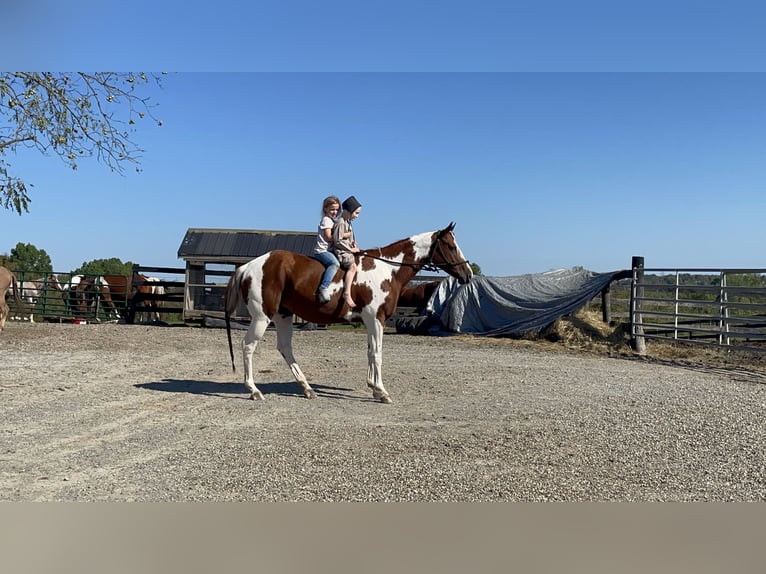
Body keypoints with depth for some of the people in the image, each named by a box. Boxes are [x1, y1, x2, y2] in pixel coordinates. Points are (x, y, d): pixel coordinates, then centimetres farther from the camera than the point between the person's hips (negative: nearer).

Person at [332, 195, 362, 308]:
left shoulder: (348, 222, 18)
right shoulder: (340, 223, -12)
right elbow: (337, 240, -18)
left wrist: (354, 245, 10)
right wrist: (351, 249, -15)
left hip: (348, 250, 11)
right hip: (341, 251, -11)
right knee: (352, 266, -28)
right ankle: (347, 293, -38)